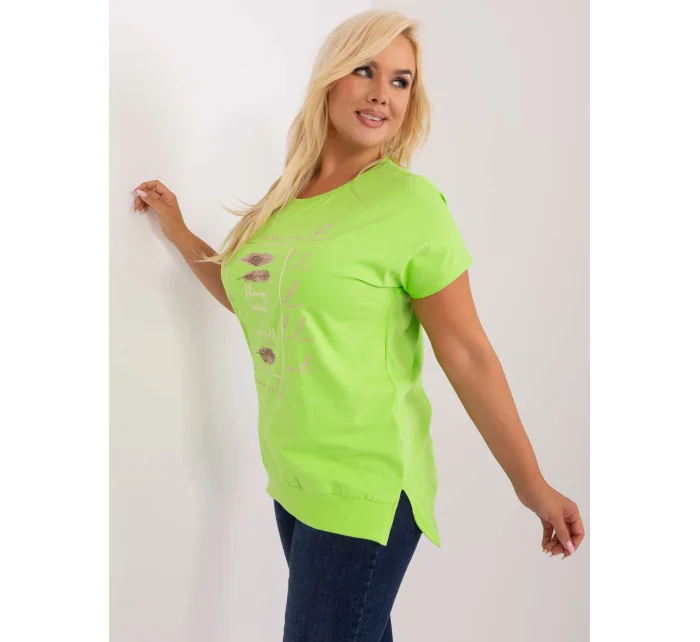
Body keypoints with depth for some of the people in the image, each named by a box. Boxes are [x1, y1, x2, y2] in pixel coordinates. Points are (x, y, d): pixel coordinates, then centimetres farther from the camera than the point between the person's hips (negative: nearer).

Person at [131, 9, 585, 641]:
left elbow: (467, 355, -11)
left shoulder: (411, 202, -12)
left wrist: (532, 486, -9)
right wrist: (178, 231, 21)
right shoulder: (284, 198, 6)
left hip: (362, 490, -6)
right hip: (289, 473, 6)